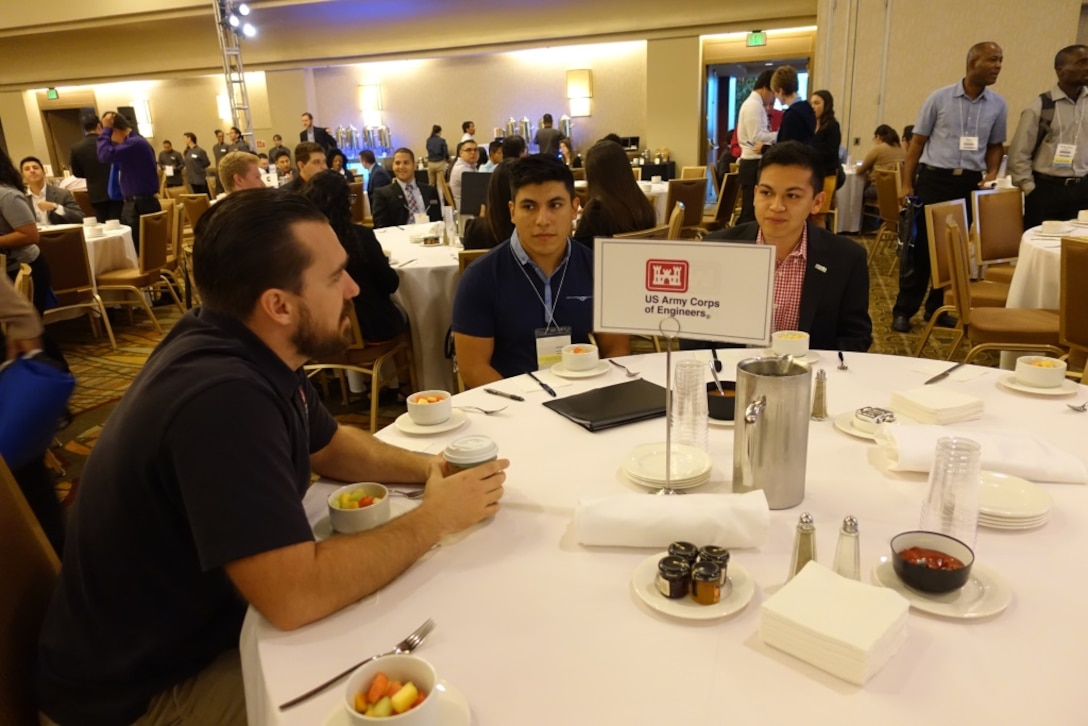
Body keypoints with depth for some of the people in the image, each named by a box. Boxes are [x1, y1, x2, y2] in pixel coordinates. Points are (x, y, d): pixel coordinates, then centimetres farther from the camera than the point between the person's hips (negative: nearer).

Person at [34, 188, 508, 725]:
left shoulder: (251, 351, -5)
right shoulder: (222, 397, -35)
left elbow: (329, 446, 11)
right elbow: (296, 596, -38)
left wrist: (428, 467, -6)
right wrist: (434, 520, -25)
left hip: (206, 616, 8)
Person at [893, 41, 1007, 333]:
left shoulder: (997, 105, 7)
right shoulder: (940, 98, -2)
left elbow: (995, 146, 16)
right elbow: (917, 142, 0)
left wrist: (992, 173, -3)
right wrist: (907, 184, -6)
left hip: (970, 183, 4)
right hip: (934, 178, -3)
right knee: (919, 245, -2)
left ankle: (937, 308, 20)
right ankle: (904, 310, 7)